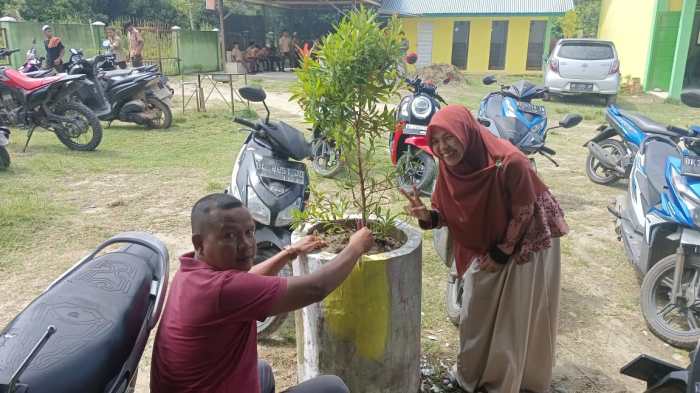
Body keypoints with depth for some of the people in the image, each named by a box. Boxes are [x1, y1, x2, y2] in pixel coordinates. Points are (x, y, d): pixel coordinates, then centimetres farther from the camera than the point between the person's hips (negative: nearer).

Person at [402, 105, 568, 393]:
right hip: (484, 246, 6)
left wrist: (502, 253, -13)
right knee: (475, 311, 14)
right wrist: (426, 215, -27)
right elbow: (448, 213, -6)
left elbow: (523, 213, -21)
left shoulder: (509, 163, -33)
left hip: (526, 244, -5)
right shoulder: (449, 167, -15)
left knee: (517, 317, 7)